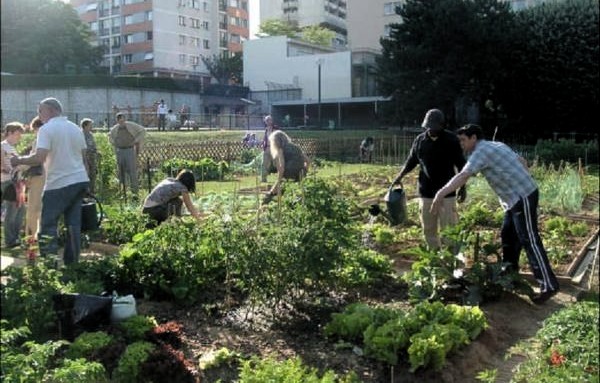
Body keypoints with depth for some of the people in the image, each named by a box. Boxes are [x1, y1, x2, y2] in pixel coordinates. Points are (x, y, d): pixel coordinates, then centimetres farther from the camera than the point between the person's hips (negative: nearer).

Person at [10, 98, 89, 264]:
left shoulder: (46, 129, -9)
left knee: (48, 224, -1)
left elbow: (40, 158, -20)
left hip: (59, 184, -7)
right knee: (73, 224, 8)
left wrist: (19, 160, -4)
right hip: (80, 180, 7)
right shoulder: (76, 128, 12)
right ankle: (72, 262, 11)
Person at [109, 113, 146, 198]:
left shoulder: (131, 126, -5)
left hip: (130, 150, -4)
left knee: (132, 171, -11)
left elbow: (142, 130, 3)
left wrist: (136, 141, -3)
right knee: (121, 172, 4)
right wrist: (114, 144, 14)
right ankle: (123, 192, 11)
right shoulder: (115, 129, 6)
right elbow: (110, 135, 27)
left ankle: (134, 192, -12)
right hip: (120, 151, 4)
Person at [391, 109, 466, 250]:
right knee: (428, 228, 8)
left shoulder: (451, 140, -4)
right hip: (426, 192, 3)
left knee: (448, 227, -4)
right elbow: (411, 161, 13)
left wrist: (463, 187, -1)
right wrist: (399, 177, 3)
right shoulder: (420, 140, 4)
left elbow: (460, 165, 1)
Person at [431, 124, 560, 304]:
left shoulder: (481, 151, -14)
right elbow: (522, 161, 21)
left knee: (529, 240, -9)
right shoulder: (496, 145, 15)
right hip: (516, 197, 10)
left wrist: (441, 194, -29)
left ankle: (548, 285, -6)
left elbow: (463, 176, -26)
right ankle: (509, 272, 31)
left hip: (523, 196, -10)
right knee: (508, 236, 19)